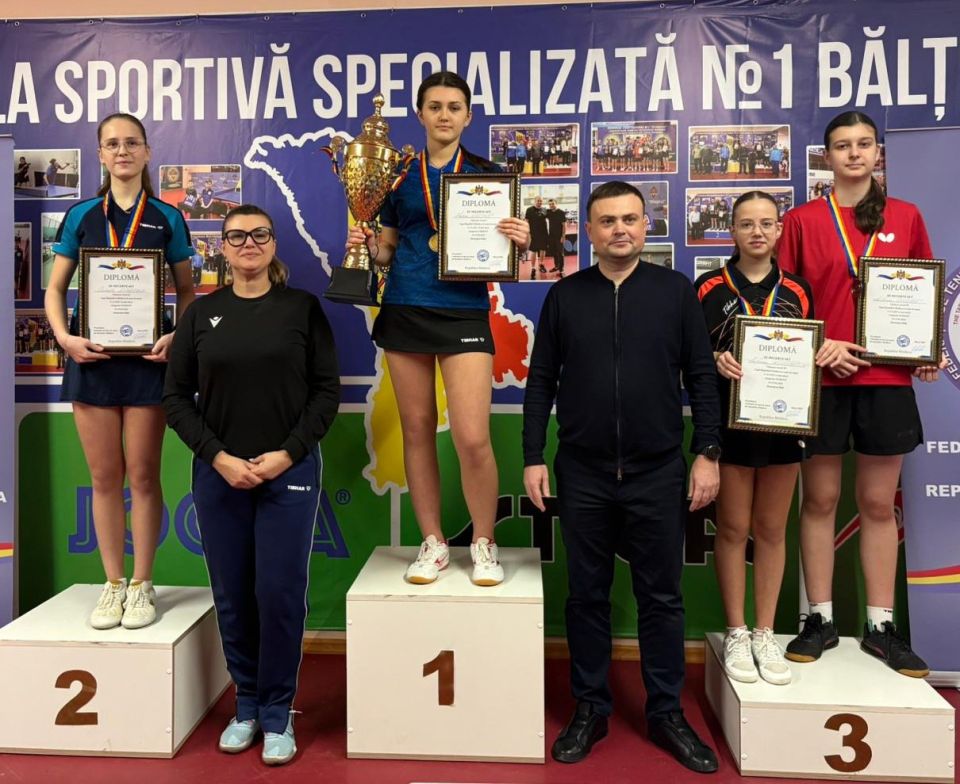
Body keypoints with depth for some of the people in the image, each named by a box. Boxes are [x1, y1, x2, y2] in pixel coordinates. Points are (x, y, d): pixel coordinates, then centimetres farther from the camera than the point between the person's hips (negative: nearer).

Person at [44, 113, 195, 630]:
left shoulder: (166, 219, 6)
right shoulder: (80, 216, 9)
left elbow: (186, 290, 6)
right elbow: (55, 288, 10)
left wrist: (178, 336, -12)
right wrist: (64, 337, -8)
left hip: (146, 358, -1)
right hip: (92, 356, 2)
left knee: (143, 476, 3)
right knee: (105, 478, 7)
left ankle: (142, 585, 15)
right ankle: (113, 584, 19)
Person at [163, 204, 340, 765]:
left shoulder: (303, 307, 2)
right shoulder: (202, 313, 7)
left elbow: (328, 390, -1)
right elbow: (177, 396, 5)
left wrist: (288, 453, -11)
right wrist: (218, 456, -7)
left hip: (290, 472, -2)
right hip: (219, 473, 2)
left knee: (280, 594, -1)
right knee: (232, 596, 8)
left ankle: (277, 714, 17)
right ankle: (247, 705, 27)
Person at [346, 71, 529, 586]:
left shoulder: (486, 174, 6)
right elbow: (387, 250, 17)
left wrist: (521, 240, -13)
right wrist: (365, 245, -4)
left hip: (464, 312, -2)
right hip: (404, 310, 3)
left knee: (472, 437, -10)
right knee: (416, 429, 6)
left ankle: (484, 544, 12)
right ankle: (432, 544, 21)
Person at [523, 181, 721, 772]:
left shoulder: (676, 290, 3)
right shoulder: (565, 295, 5)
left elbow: (702, 376, 2)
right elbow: (541, 381, 5)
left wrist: (708, 453, -4)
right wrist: (533, 458, -1)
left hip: (658, 473, 0)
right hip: (582, 474, 1)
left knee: (661, 596, 10)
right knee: (588, 595, 11)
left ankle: (667, 713, 26)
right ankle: (590, 708, 27)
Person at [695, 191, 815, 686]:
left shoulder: (797, 291, 8)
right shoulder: (710, 287, 0)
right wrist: (716, 361, -22)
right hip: (729, 420, -2)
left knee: (771, 529, 10)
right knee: (733, 528, 6)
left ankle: (765, 635, 22)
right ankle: (736, 634, 19)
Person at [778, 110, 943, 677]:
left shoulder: (906, 217, 9)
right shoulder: (802, 220, 4)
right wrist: (817, 345, -11)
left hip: (887, 378, 2)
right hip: (821, 376, -1)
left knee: (879, 504, 8)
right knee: (820, 500, 5)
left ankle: (881, 626, 20)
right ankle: (821, 620, 17)